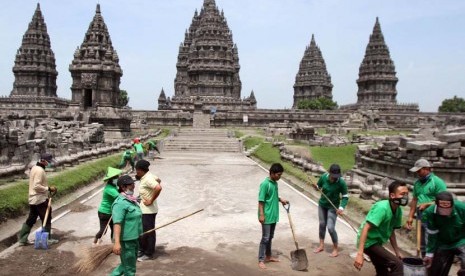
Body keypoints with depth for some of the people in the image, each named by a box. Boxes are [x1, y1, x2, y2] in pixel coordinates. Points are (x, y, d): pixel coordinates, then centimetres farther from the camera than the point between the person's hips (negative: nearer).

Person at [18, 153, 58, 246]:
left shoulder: (35, 168, 14)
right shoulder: (40, 170, -19)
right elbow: (37, 186, -25)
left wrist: (47, 188, 14)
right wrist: (49, 189, -19)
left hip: (33, 199, 10)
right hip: (40, 199, -10)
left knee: (31, 219, 15)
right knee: (46, 219, 2)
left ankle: (22, 239, 19)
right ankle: (47, 239, 10)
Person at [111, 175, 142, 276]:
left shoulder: (131, 200, 8)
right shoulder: (120, 203, -21)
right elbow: (117, 223, -29)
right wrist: (117, 242, -37)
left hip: (134, 238, 9)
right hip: (126, 240, -9)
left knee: (127, 264, 23)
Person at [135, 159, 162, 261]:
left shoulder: (147, 179, -24)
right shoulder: (148, 176, 5)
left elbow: (158, 188, -38)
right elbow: (158, 180, 23)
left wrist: (151, 201, -26)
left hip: (148, 210, -10)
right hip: (144, 209, 10)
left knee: (149, 232, 4)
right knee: (141, 230, 20)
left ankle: (149, 254, 17)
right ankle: (142, 250, 35)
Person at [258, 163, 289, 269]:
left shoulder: (275, 183, 8)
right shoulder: (265, 184, -19)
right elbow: (261, 201, -19)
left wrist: (281, 200, 8)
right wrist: (261, 215, -21)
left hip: (273, 215, 8)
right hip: (267, 216, -8)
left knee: (270, 237, 18)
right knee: (265, 238, -4)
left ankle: (268, 256, 31)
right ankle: (261, 260, 4)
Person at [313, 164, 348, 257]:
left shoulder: (341, 182, -24)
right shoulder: (324, 177, -17)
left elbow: (345, 197, -15)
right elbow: (318, 186, 3)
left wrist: (341, 207, -29)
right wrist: (318, 188, -21)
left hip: (333, 207, -4)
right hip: (322, 204, 4)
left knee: (330, 228, -8)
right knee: (322, 224, 15)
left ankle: (335, 249, 10)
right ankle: (321, 245, 32)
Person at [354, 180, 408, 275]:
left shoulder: (398, 210, -1)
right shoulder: (382, 208, -26)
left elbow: (391, 231, 13)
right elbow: (366, 228, -31)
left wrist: (397, 252, 15)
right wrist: (360, 253, -36)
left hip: (377, 242, 10)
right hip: (369, 242, -10)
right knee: (397, 264, -19)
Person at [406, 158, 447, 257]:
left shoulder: (437, 182, -9)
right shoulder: (417, 183, 12)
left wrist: (427, 204, -18)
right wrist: (410, 216, 13)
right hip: (420, 217, 7)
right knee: (422, 245, 15)